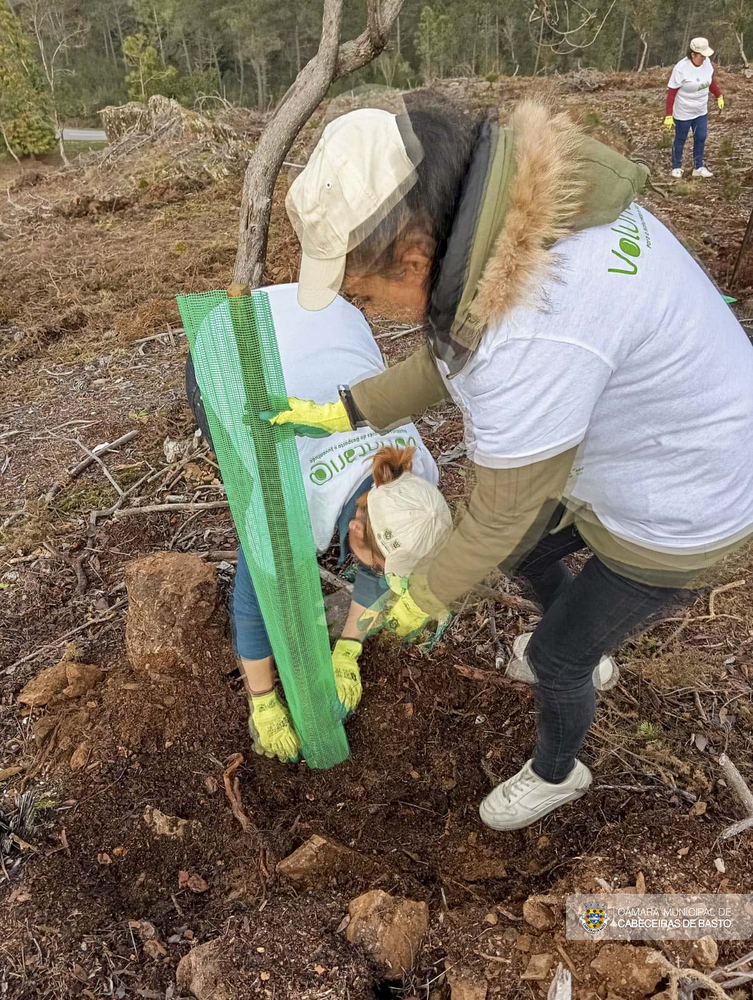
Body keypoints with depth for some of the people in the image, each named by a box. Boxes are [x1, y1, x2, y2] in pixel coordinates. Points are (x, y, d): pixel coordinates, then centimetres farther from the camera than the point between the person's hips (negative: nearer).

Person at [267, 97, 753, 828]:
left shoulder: (531, 335, -41)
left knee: (556, 658, 14)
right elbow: (455, 355, 4)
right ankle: (581, 647, 61)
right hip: (625, 449, 8)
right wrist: (345, 411, 5)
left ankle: (555, 771, 49)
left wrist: (424, 597, -6)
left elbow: (500, 514, -25)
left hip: (675, 503, -8)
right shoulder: (494, 199, -12)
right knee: (526, 554, 29)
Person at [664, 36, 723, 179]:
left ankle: (698, 167, 24)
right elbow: (671, 92, -20)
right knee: (680, 140, 10)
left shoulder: (706, 61, -7)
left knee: (701, 138, 10)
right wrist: (668, 116, -21)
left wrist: (719, 96, 18)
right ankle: (676, 167, 28)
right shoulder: (681, 68, -24)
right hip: (683, 113, -6)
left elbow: (711, 80, 11)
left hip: (701, 111, 6)